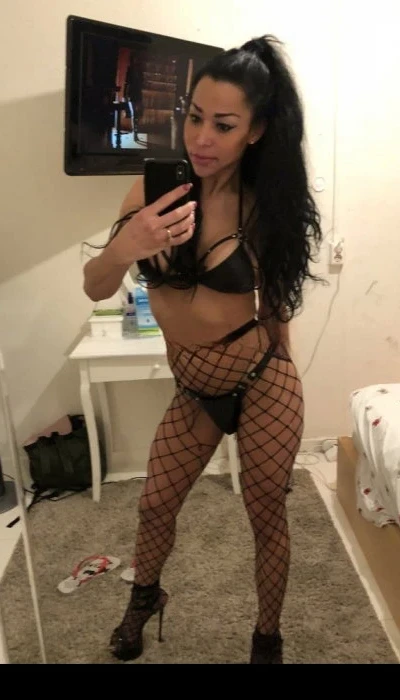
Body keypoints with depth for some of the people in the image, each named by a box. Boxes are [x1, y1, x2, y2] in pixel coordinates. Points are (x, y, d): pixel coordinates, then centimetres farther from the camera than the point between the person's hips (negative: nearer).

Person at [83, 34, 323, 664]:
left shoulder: (264, 204, -13)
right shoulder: (156, 188, -11)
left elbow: (276, 303, 1)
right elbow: (95, 289, -12)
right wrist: (123, 249, -34)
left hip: (264, 382, -2)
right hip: (193, 389, 3)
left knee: (267, 517, 11)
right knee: (155, 505, 16)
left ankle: (268, 639, 38)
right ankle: (145, 598, 49)